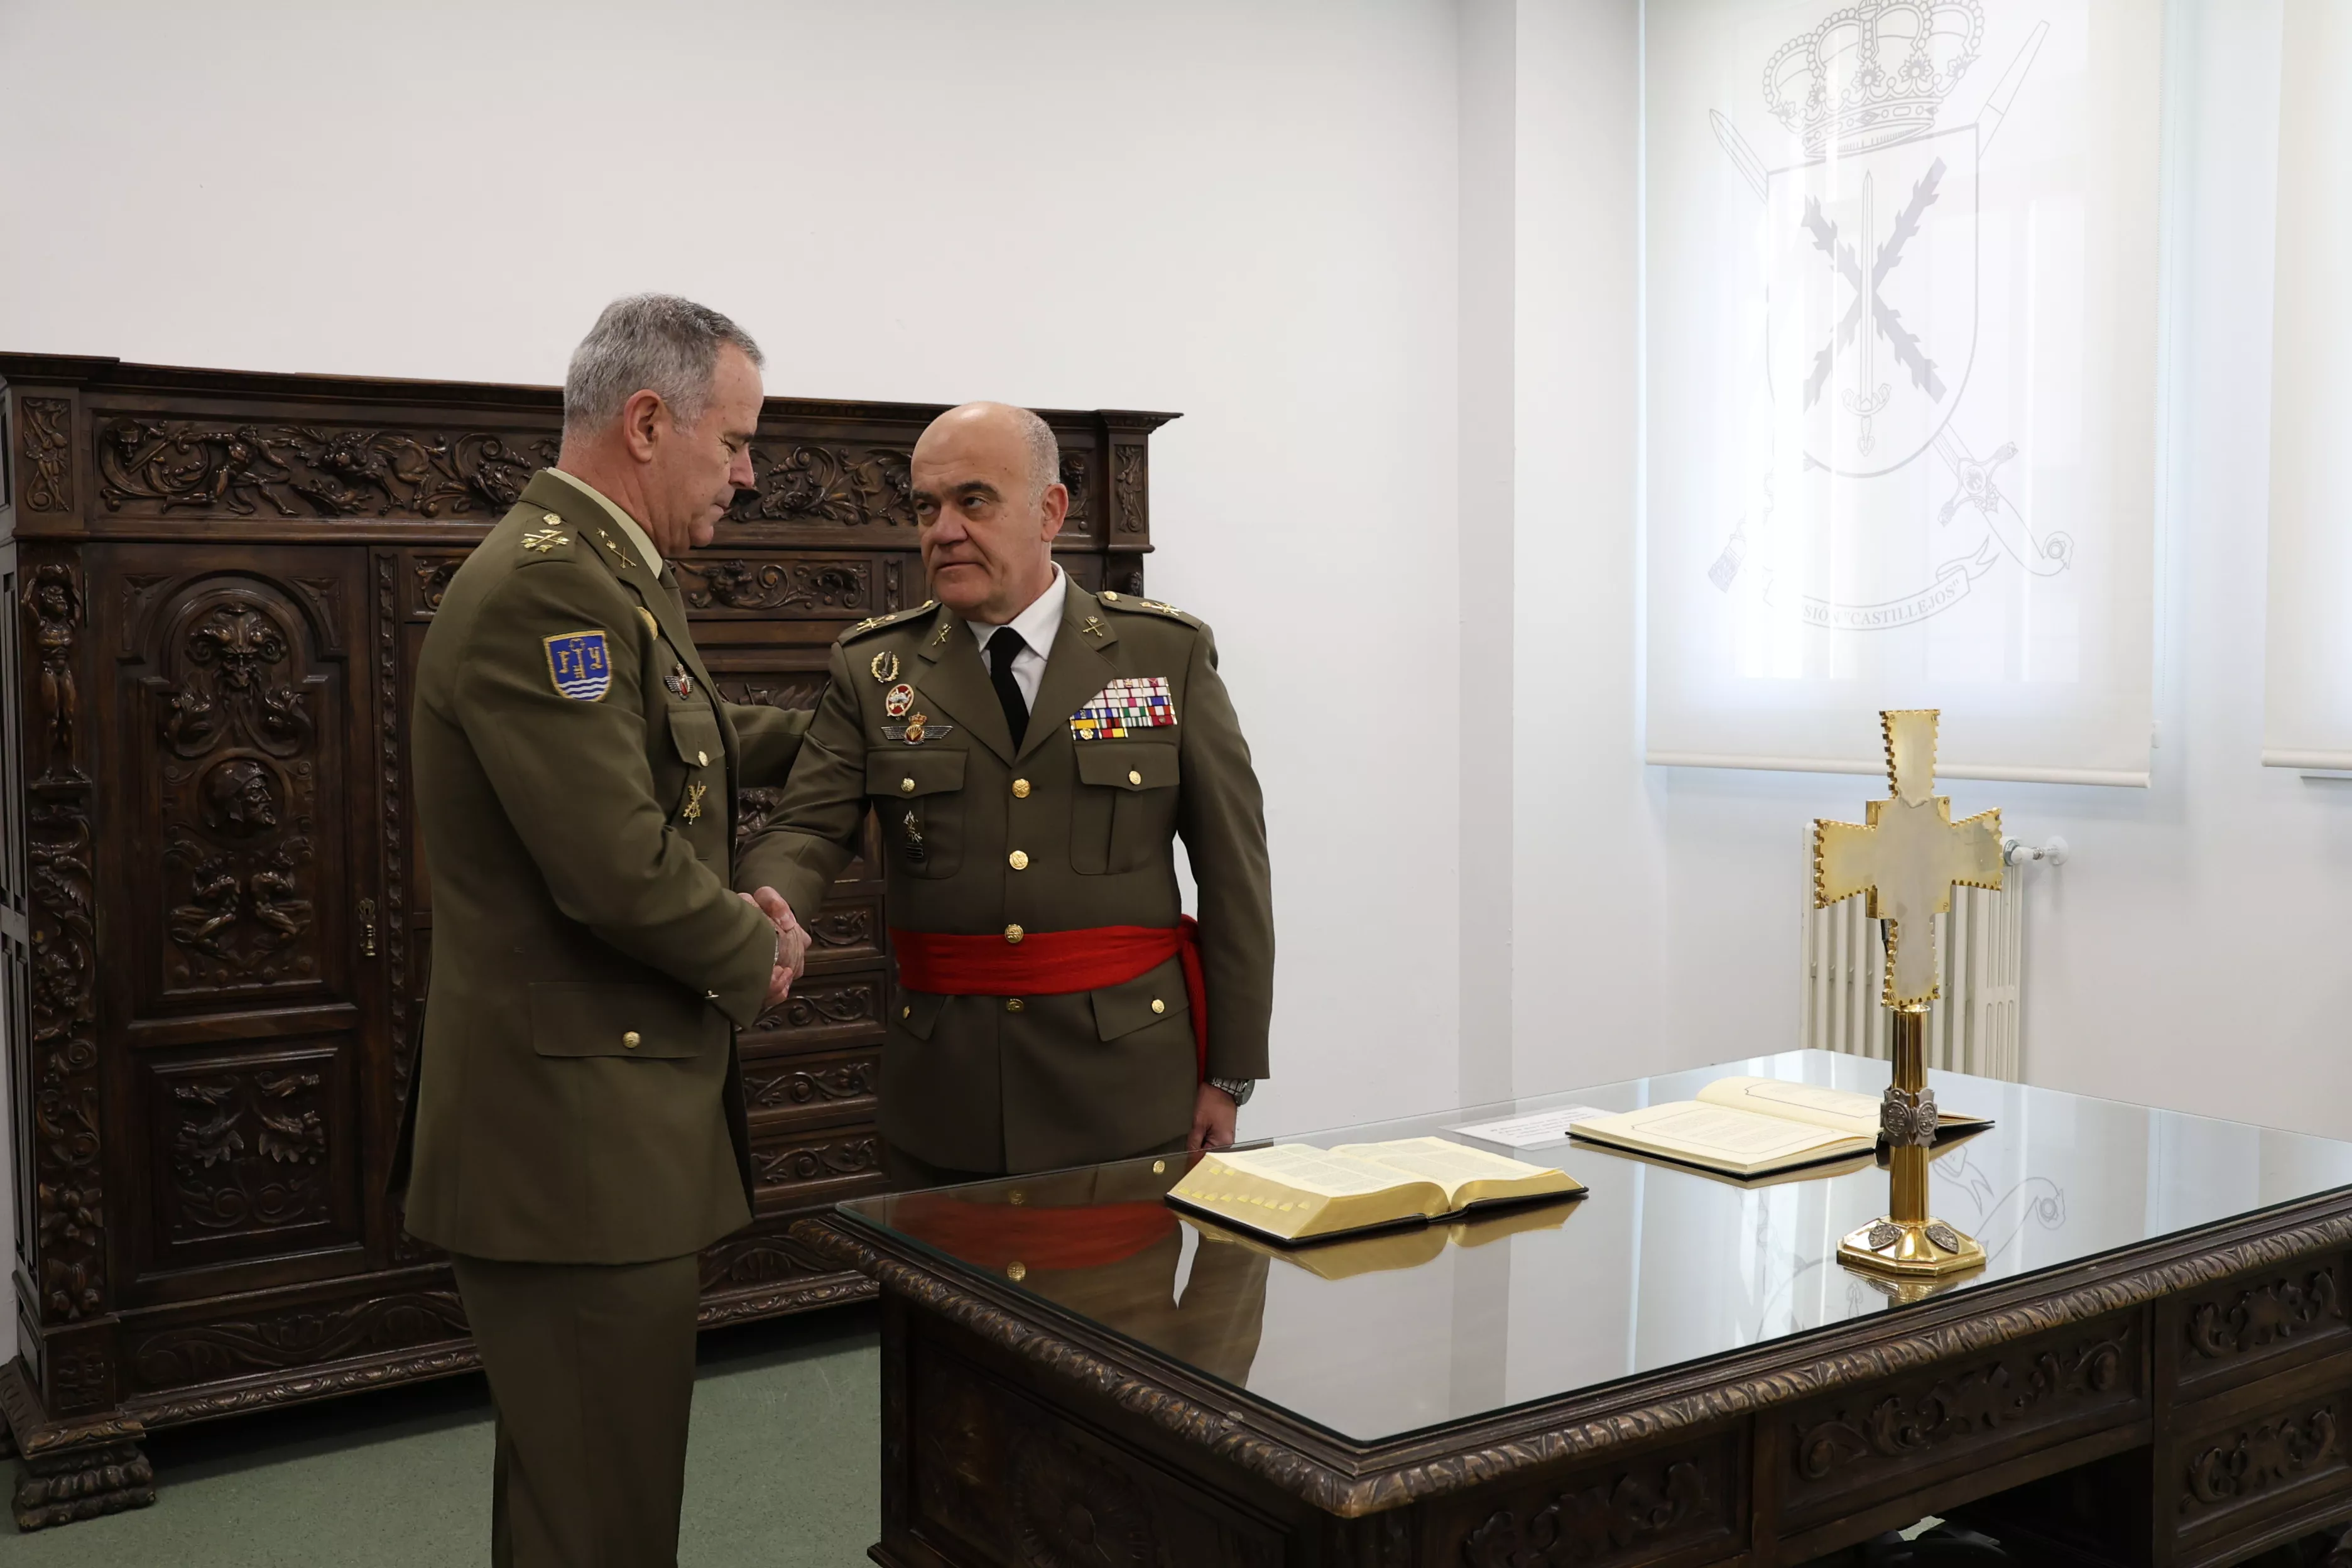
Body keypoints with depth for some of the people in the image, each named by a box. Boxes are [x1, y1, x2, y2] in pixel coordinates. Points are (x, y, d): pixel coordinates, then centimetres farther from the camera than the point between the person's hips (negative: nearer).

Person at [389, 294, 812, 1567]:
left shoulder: (612, 575, 14)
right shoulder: (542, 587, -19)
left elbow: (689, 752, 30)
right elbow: (622, 872, -24)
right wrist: (755, 951, -7)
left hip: (619, 1125, 10)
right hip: (576, 1138, -10)